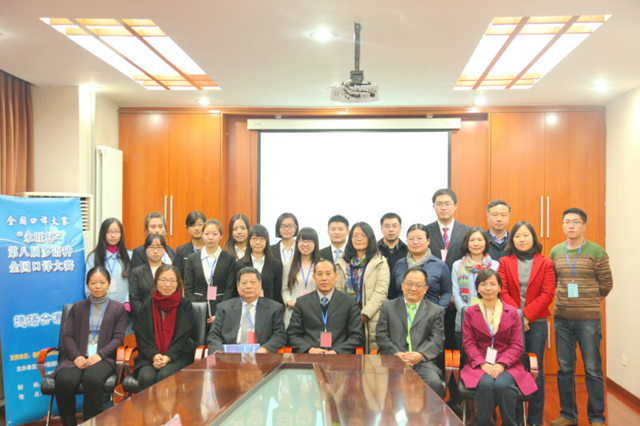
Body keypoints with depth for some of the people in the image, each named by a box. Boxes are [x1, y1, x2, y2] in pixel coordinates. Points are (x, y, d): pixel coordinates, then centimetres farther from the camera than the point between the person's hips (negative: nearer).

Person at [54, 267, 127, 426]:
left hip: (103, 358, -2)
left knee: (92, 379, -36)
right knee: (64, 381, -31)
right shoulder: (77, 307, 21)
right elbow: (67, 335, 10)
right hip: (78, 357, 2)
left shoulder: (118, 308, 14)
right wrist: (76, 356, -8)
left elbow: (118, 338, 4)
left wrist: (100, 355, -13)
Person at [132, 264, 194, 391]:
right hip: (150, 356, 2)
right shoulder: (147, 306, 11)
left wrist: (168, 357, -15)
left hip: (177, 356, -1)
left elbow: (183, 337, 0)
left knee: (165, 375, -31)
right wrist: (154, 355, -11)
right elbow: (141, 336, 6)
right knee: (146, 377, -29)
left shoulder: (185, 306, 6)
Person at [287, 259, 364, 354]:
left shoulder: (349, 302, 9)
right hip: (308, 356, 0)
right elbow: (293, 334, 10)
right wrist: (309, 349, -9)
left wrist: (336, 351, -9)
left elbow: (357, 335, 6)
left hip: (339, 356, 0)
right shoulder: (302, 302, 12)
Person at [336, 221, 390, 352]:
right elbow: (338, 290, 9)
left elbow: (381, 291, -6)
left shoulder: (380, 262, 4)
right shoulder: (343, 263, 15)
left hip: (371, 320, -3)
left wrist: (365, 314, -14)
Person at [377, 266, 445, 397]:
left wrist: (421, 355, -13)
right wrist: (396, 354, -10)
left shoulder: (435, 311, 17)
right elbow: (381, 336, 8)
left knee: (434, 383, -31)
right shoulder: (388, 307, 17)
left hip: (423, 362, 1)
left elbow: (437, 340, 6)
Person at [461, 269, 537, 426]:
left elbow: (517, 345, 3)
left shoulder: (512, 312, 9)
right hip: (479, 364, 0)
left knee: (504, 385, -31)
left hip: (506, 365, 0)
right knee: (486, 384, -32)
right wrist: (482, 363, -13)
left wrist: (501, 364, -13)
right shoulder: (470, 312, 10)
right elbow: (468, 343, 4)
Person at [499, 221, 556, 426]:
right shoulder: (505, 262, 7)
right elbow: (503, 292, 0)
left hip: (536, 322, 0)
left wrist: (526, 315, -12)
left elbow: (547, 294, -3)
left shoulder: (545, 264, 5)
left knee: (536, 371, 4)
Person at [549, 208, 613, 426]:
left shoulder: (597, 252, -5)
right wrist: (565, 297, 9)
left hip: (588, 318, -4)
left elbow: (606, 284, 1)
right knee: (564, 368, 10)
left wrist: (588, 300, 8)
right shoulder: (555, 252, 7)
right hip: (561, 318, 4)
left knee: (593, 369, 4)